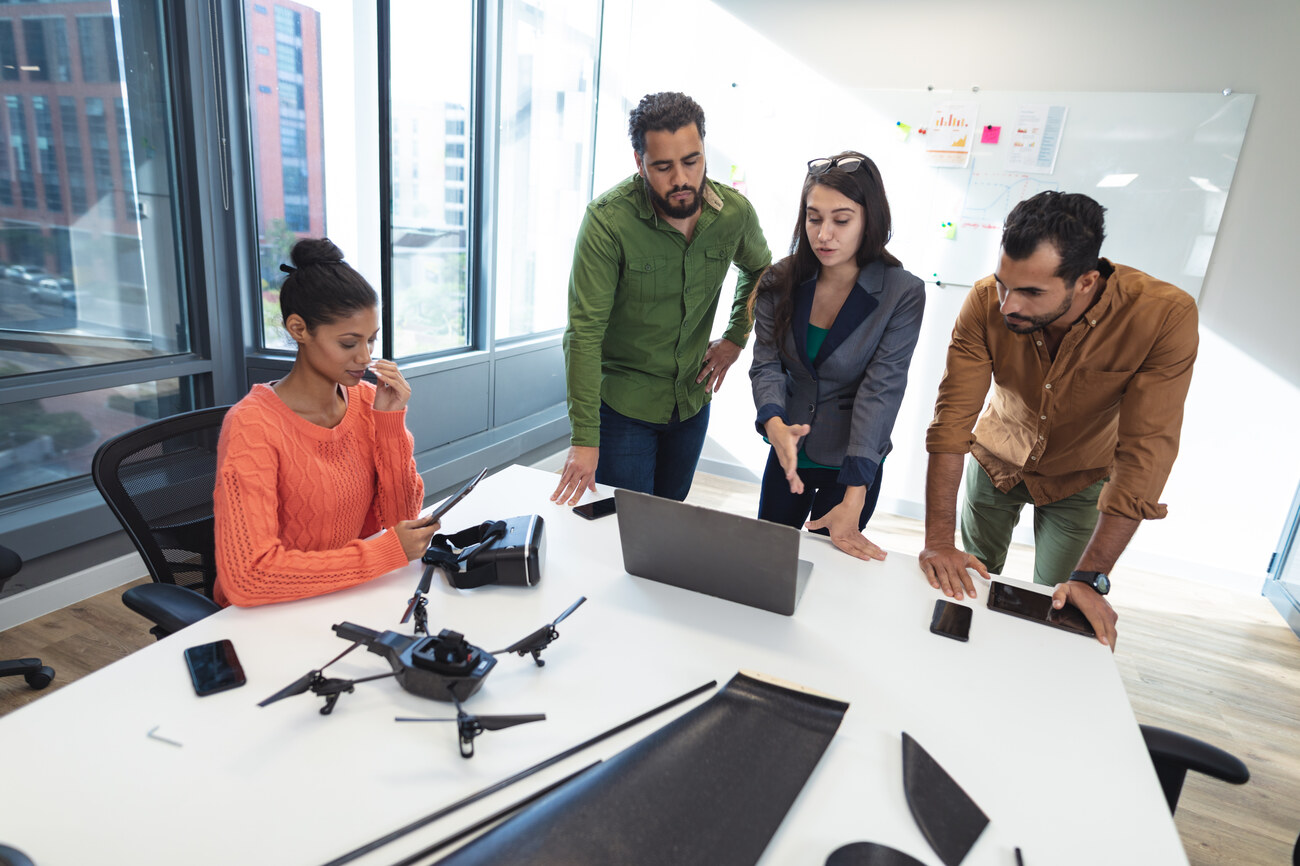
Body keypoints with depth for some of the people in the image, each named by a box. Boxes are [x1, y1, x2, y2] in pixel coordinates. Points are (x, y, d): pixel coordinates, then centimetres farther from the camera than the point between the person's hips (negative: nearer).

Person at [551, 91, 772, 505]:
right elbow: (584, 331, -24)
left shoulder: (736, 211, -8)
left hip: (692, 401, 4)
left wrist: (735, 338, 4)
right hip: (622, 403, -4)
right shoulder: (607, 219, -22)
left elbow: (759, 269, 16)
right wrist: (584, 439, -28)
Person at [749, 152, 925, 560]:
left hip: (852, 464, -3)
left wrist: (853, 499, -27)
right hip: (788, 453, 3)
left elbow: (881, 390, -22)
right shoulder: (780, 281, -9)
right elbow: (766, 365, -11)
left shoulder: (903, 294, -16)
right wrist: (775, 424, -35)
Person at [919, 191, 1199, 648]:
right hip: (996, 460, 1)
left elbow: (1144, 453, -31)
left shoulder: (1167, 316, -32)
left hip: (1079, 478, -1)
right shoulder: (987, 302, -28)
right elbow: (953, 416, -30)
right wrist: (938, 540, -35)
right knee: (969, 590, 14)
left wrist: (1090, 577, -34)